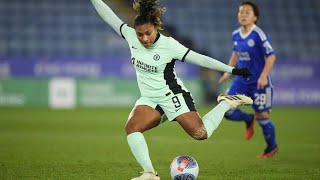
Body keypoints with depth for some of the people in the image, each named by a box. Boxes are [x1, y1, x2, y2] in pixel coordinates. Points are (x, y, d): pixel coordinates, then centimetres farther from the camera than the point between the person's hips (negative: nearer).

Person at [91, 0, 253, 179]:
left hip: (172, 96, -5)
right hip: (149, 99, 5)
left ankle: (227, 102, 9)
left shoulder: (169, 45, -19)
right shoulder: (131, 37, -7)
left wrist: (232, 70, -15)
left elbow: (200, 59, -16)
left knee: (201, 133, -16)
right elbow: (109, 16, -3)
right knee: (131, 127, -21)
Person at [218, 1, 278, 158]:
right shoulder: (236, 35, 2)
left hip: (259, 82, -6)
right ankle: (249, 120, 24)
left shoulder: (258, 35, -18)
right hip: (242, 80, 6)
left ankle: (272, 147, 27)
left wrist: (263, 76, -27)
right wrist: (228, 71, 16)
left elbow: (271, 56, -18)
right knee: (227, 110, -7)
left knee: (261, 116, 4)